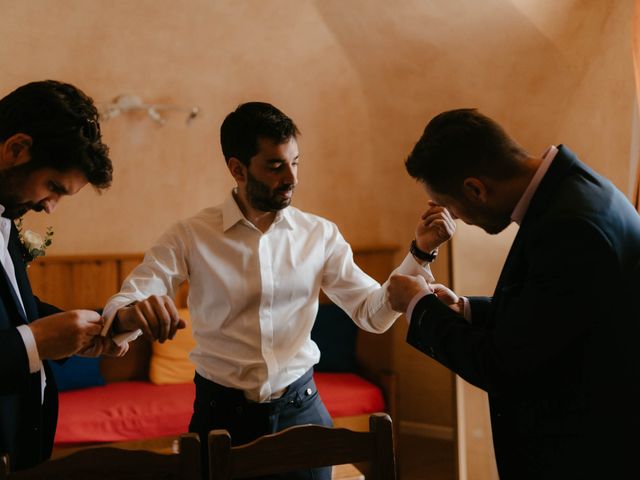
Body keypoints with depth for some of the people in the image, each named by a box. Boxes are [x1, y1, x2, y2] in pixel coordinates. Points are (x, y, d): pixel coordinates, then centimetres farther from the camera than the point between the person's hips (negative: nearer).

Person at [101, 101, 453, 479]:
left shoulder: (320, 235, -1)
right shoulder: (190, 237, -9)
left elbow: (373, 314, -3)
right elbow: (120, 308, -15)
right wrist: (130, 314, -39)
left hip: (301, 407, 2)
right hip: (222, 413, -2)